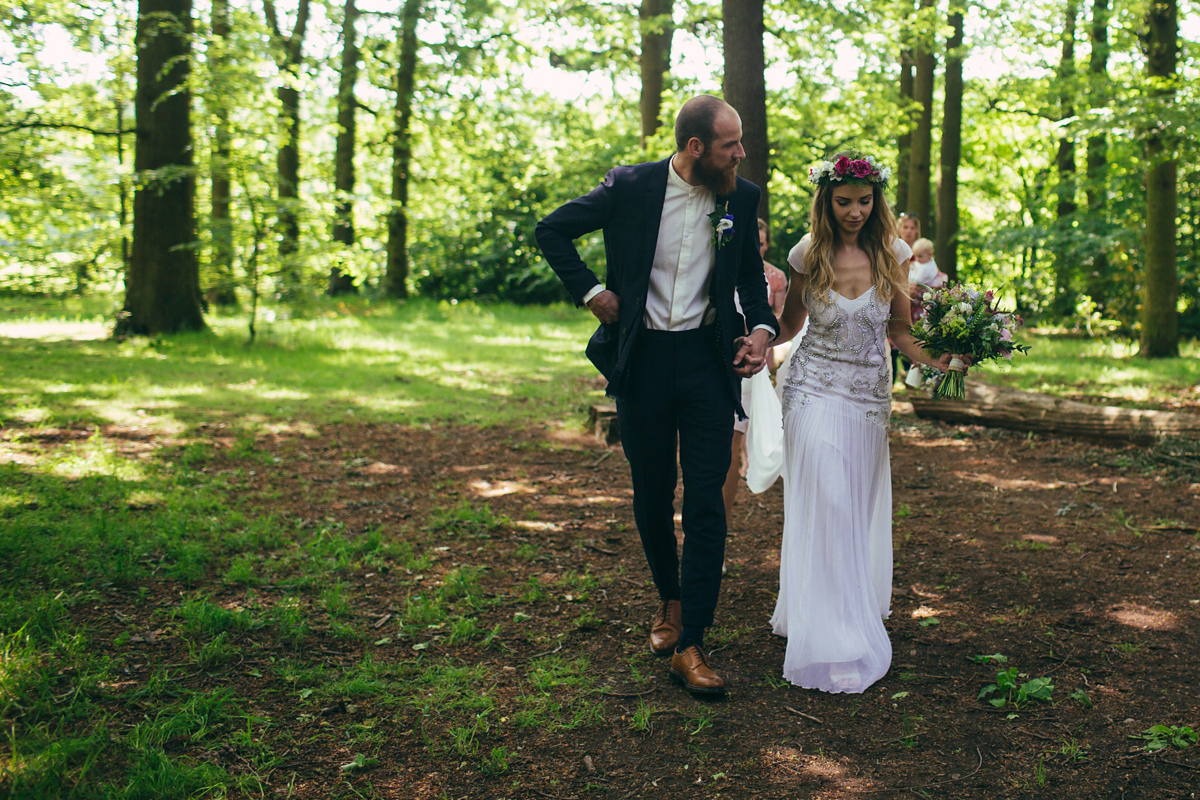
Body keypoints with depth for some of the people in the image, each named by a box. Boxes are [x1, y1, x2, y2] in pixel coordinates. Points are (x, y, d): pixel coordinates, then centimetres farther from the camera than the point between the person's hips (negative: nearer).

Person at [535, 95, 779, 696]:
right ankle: (669, 600, 37)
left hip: (708, 360, 1)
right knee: (652, 497, 12)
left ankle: (689, 646, -1)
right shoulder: (630, 187, -7)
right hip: (642, 359, 0)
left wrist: (761, 328, -3)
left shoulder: (741, 197, 1)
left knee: (706, 504, -6)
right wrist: (591, 291, -5)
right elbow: (553, 230, 4)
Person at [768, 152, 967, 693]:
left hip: (871, 395, 3)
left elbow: (899, 328, 3)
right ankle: (834, 647, -7)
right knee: (825, 507, -10)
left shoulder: (891, 254, -1)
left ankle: (856, 614, 33)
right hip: (815, 391, -3)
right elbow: (787, 326, 5)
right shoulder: (808, 256, -5)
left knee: (859, 508, 12)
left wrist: (934, 358, -15)